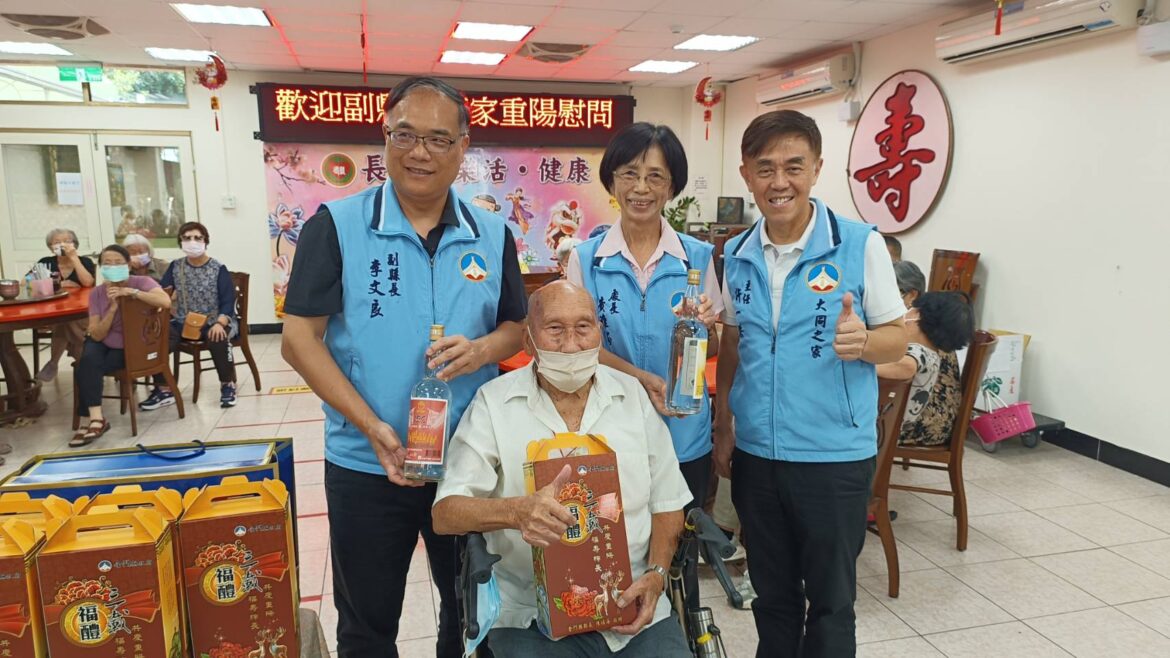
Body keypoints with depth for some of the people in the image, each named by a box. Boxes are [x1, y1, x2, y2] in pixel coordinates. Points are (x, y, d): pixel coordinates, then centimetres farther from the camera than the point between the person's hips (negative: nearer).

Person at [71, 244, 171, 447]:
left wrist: (131, 292, -33)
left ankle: (91, 420, -7)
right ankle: (94, 419, -21)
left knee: (87, 369, -22)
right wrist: (112, 307, -23)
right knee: (88, 363, -28)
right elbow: (97, 335, -10)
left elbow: (166, 302, -36)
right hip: (103, 344, 3)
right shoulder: (96, 293, -5)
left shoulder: (141, 282, -14)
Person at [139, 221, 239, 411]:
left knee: (218, 340, -37)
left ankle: (228, 385, -13)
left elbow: (228, 300, -8)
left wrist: (219, 323, -25)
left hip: (213, 323, -3)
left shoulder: (218, 269, -1)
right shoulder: (175, 267, 10)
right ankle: (164, 390, -8)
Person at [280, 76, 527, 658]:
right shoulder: (336, 224, -8)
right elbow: (300, 338, -9)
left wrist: (482, 349, -17)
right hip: (365, 465, -2)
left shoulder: (493, 235, 0)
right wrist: (371, 425, -19)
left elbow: (517, 327, 7)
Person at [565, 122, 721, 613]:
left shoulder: (697, 256, 0)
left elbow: (711, 350, 4)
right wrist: (642, 378, -19)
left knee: (679, 557, 13)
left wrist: (704, 328, -18)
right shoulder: (586, 259, -3)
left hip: (684, 433, 1)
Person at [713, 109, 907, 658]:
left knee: (830, 600, 12)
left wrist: (861, 341, -27)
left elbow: (897, 339, -5)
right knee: (771, 593, 19)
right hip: (754, 452, 4)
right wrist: (723, 429, 11)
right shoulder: (738, 256, 3)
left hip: (835, 454, -3)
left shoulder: (860, 244, -10)